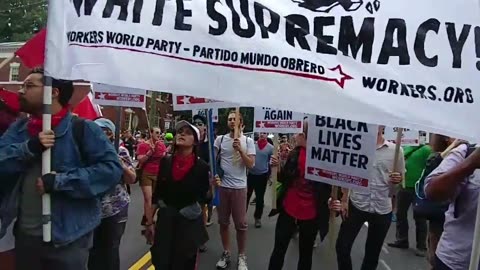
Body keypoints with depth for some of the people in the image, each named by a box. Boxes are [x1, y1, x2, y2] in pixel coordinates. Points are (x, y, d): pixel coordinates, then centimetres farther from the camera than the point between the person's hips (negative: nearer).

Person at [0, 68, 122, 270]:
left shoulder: (82, 129, -11)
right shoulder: (18, 129, 7)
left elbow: (112, 168, -19)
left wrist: (60, 181, -23)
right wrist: (30, 147, -20)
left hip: (68, 237, -5)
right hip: (25, 234, 5)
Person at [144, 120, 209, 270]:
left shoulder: (201, 166, -10)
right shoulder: (166, 162, -1)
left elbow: (204, 197, -3)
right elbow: (157, 193, 5)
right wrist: (150, 221, 6)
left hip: (189, 222, -2)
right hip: (165, 221, 3)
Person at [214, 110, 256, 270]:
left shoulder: (248, 141, 1)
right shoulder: (220, 139, 3)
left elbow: (250, 164, -7)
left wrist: (240, 149, -16)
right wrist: (214, 174, -9)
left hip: (239, 187, -1)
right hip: (222, 186, 2)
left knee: (241, 223, 3)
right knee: (223, 221, 11)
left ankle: (242, 257, 17)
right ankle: (226, 253, 26)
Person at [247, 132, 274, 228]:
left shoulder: (270, 147, -6)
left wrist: (270, 175, -6)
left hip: (262, 176, -1)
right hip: (250, 174, 1)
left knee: (260, 198, 9)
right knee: (246, 196, 10)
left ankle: (258, 217, 24)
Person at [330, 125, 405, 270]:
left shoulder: (396, 150, -2)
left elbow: (401, 176, 8)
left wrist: (398, 179, -16)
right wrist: (344, 200, -1)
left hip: (383, 209, 1)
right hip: (356, 205, 0)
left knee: (373, 251, 15)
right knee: (342, 246, 0)